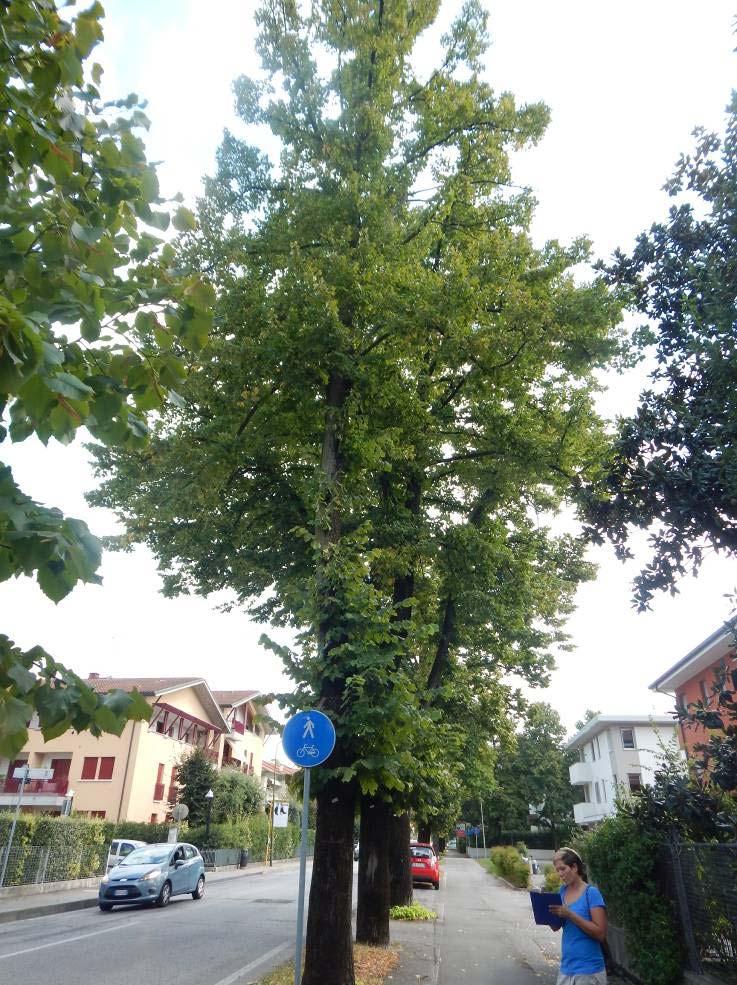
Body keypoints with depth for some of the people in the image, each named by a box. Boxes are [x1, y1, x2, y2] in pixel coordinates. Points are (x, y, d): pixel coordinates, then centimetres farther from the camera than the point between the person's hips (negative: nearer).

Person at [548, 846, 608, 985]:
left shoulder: (591, 893, -14)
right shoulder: (563, 891, 3)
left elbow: (601, 934, -18)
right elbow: (556, 927, 9)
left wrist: (570, 915, -25)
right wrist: (549, 912, -11)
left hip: (588, 970, -5)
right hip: (566, 967, 5)